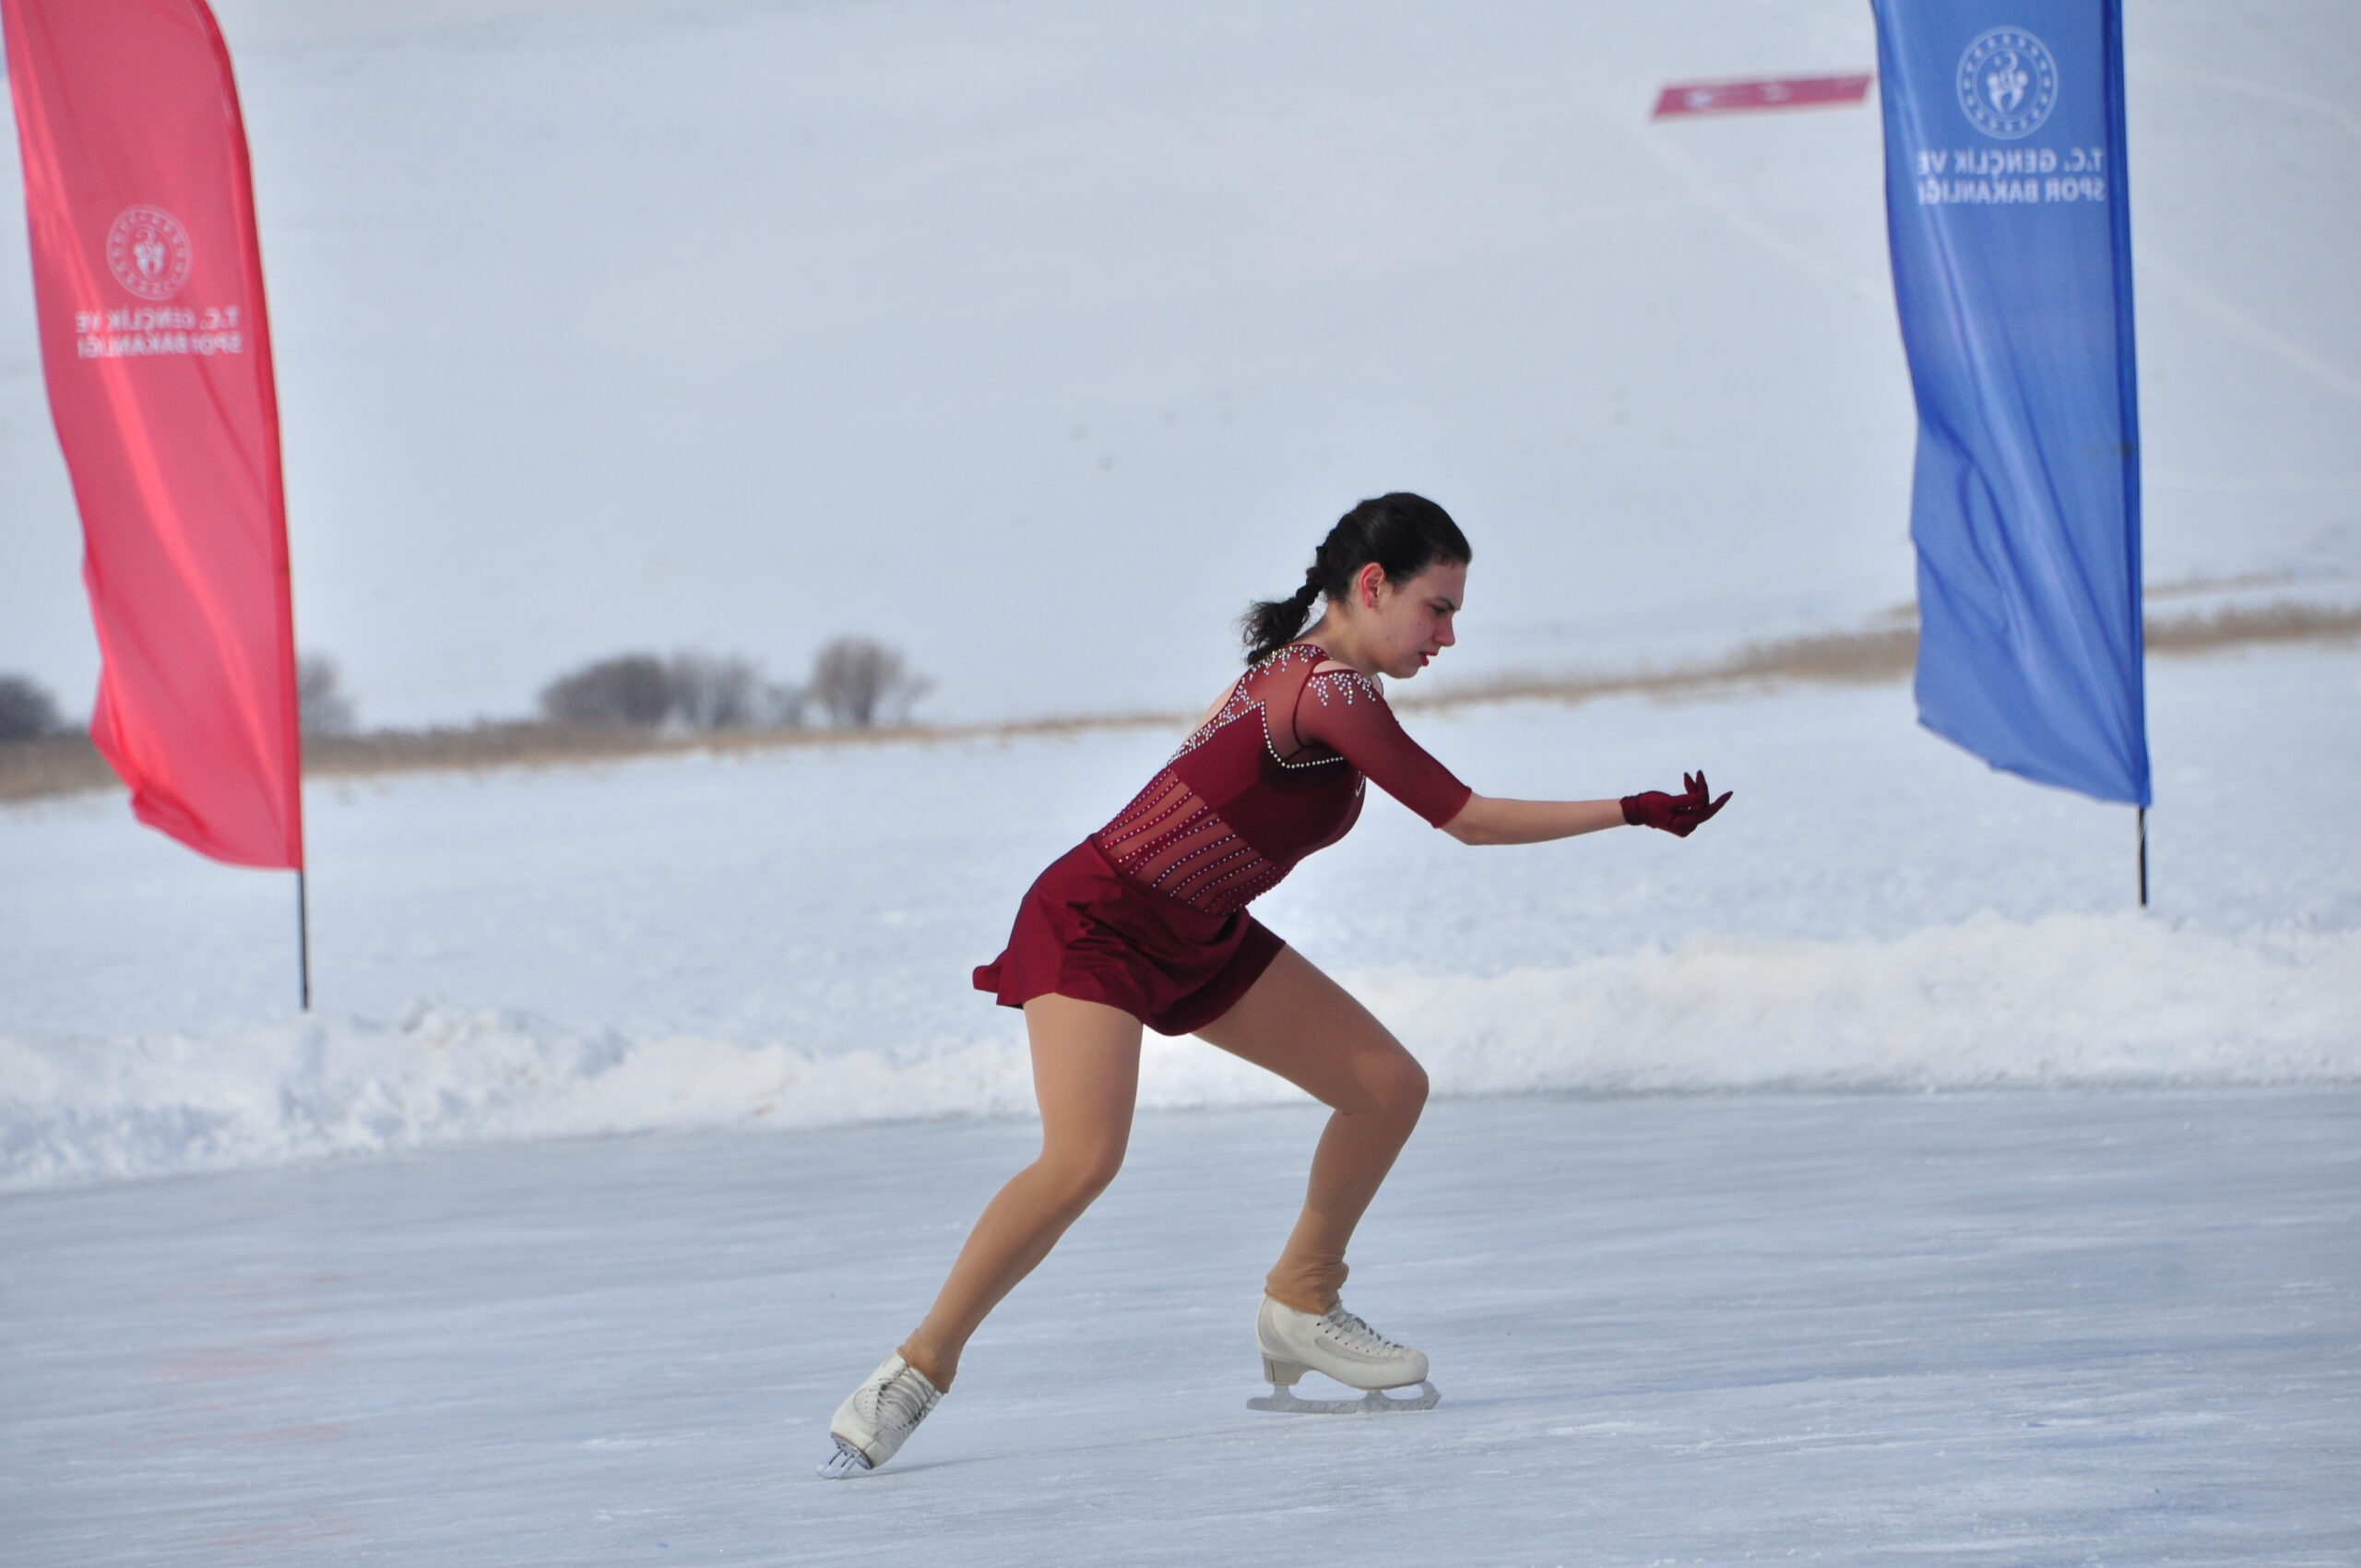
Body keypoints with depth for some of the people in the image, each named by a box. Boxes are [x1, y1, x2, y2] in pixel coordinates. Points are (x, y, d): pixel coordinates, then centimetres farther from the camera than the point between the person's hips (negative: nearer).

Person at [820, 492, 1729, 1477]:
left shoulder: (1301, 666, 2)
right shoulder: (1331, 693, -26)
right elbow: (1468, 820, -26)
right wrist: (1632, 813, -22)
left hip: (1196, 941, 10)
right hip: (1094, 925, -10)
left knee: (1389, 1087, 4)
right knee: (1083, 1159, -28)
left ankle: (1299, 1305, 21)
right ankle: (918, 1368, -16)